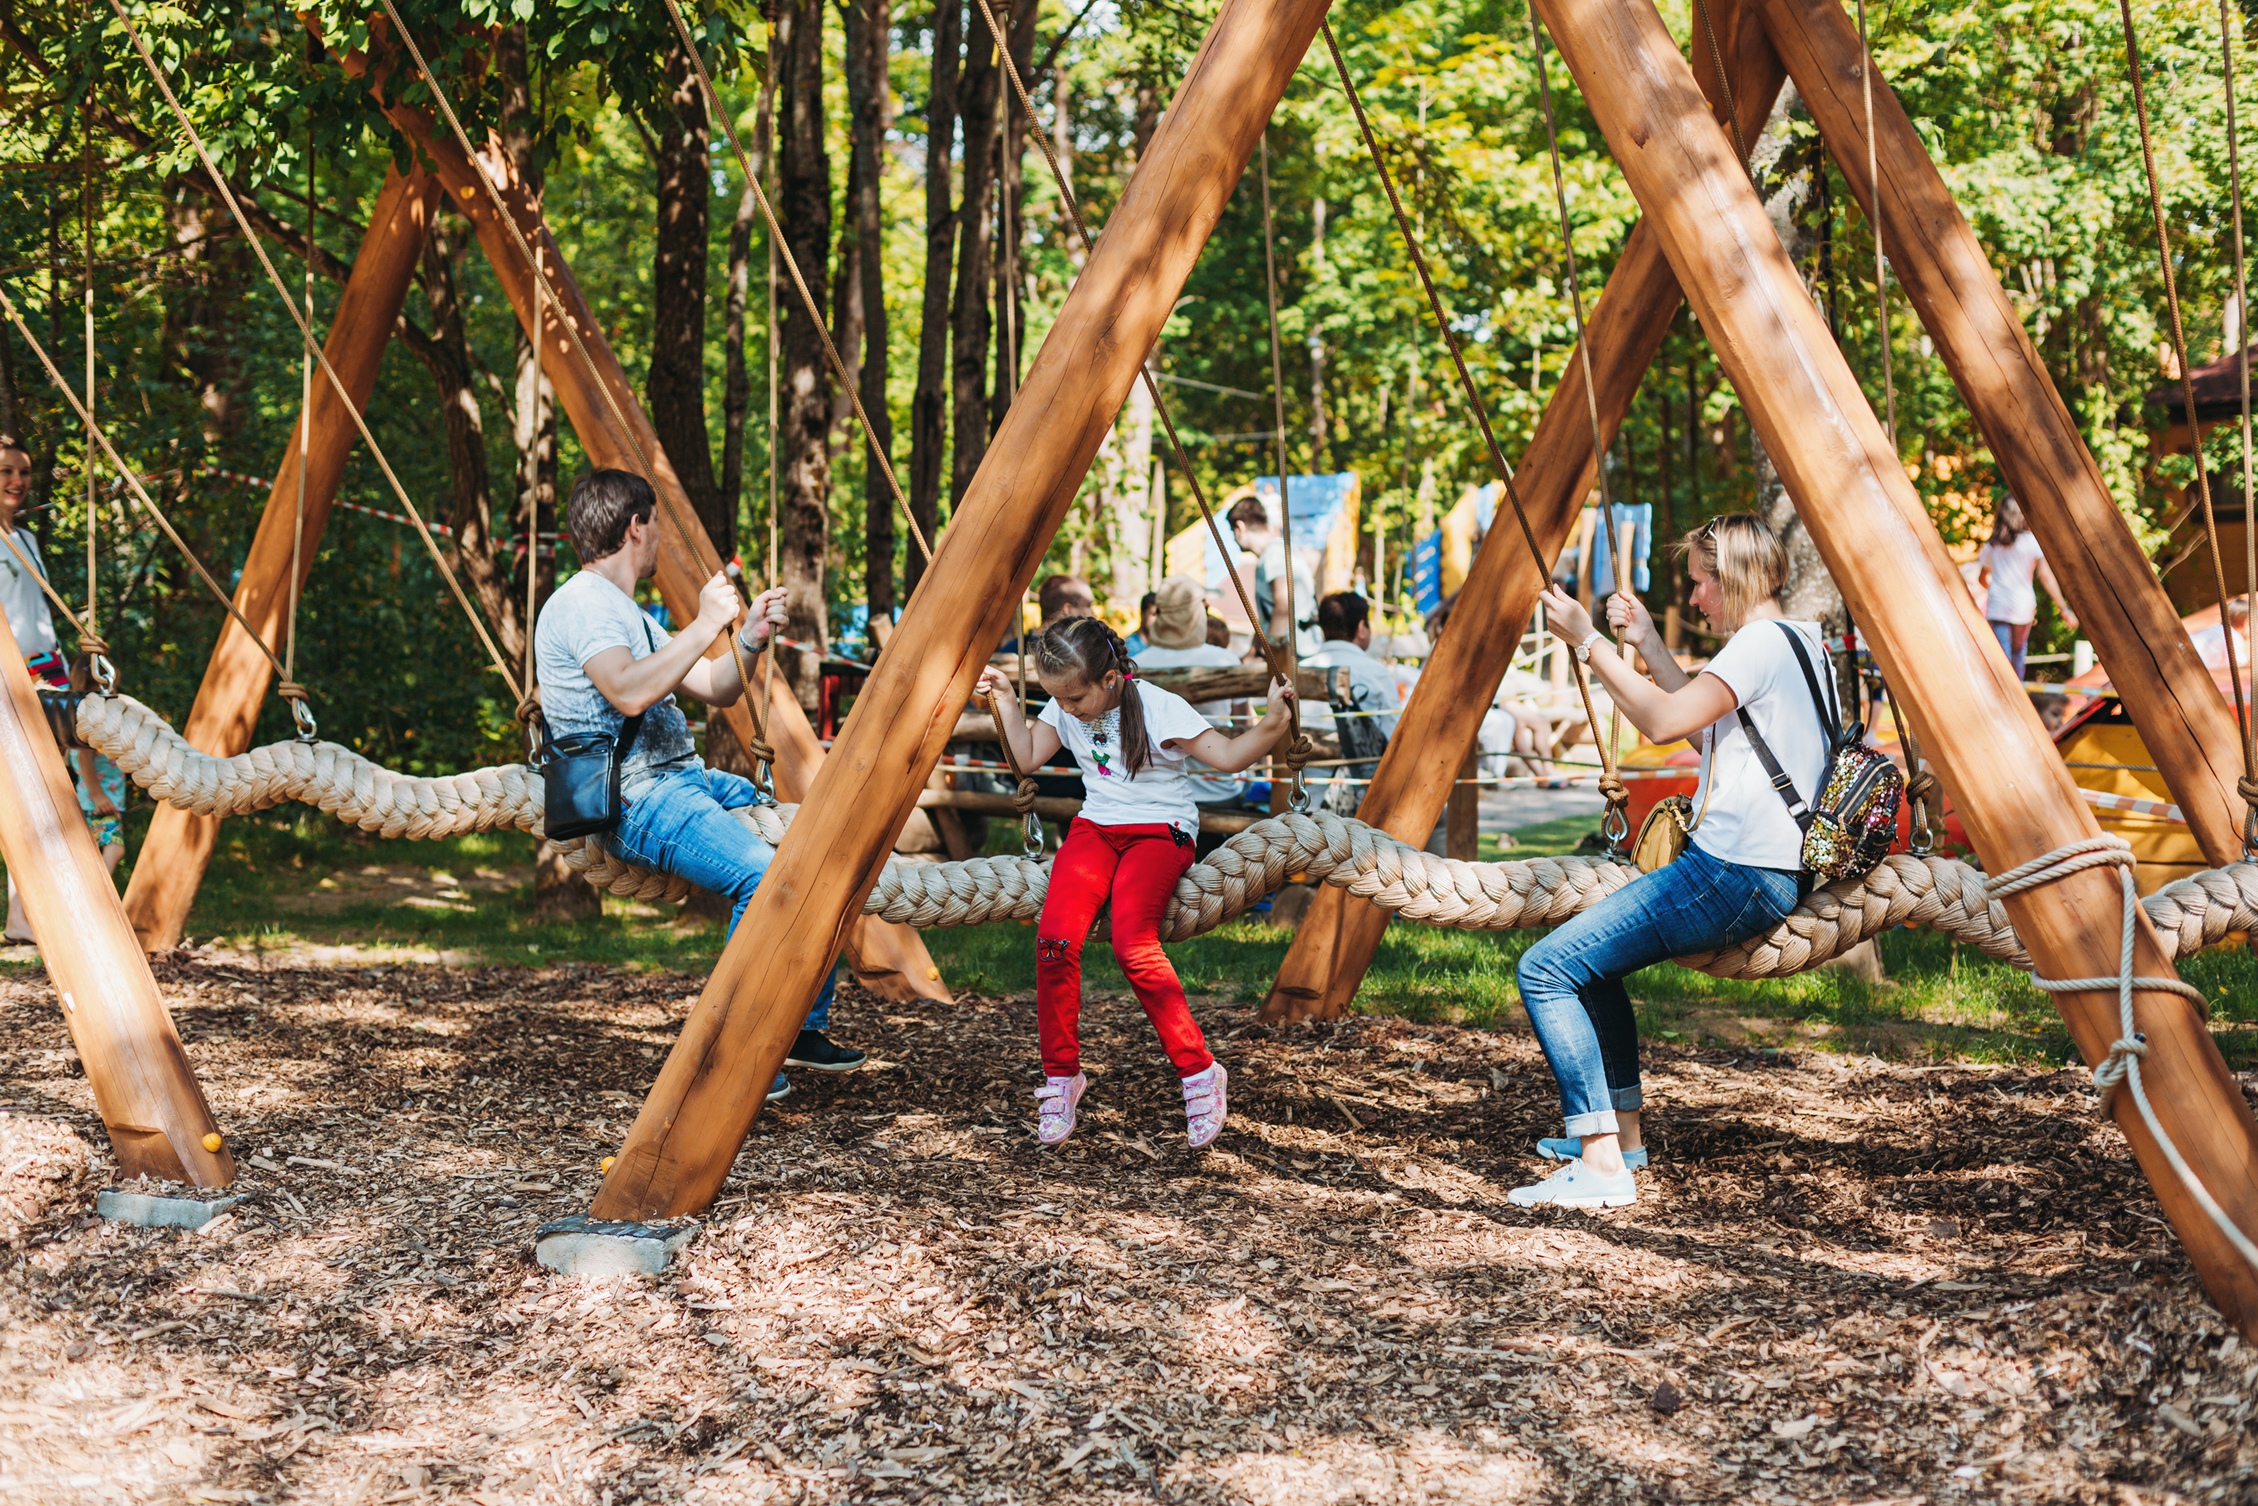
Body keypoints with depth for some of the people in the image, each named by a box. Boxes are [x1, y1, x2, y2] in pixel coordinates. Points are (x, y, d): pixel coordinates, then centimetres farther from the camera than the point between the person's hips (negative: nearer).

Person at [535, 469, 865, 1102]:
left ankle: (805, 1028, 11)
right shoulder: (582, 603, -10)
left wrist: (752, 637, 6)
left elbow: (715, 690, 23)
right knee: (764, 872, -30)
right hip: (632, 801, -10)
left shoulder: (627, 612, 22)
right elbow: (630, 693, -28)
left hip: (684, 781, 10)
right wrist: (704, 627, -21)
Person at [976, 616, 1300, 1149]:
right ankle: (1060, 1075, -6)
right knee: (1054, 937, -22)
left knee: (1133, 945, -30)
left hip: (1160, 830, -5)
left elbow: (1228, 756, -13)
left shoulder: (1159, 709, -14)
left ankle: (1199, 1071, -17)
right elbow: (1027, 757, 14)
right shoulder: (1065, 710, 3)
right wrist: (1005, 699, 5)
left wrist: (1273, 722, -30)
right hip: (1096, 827, 5)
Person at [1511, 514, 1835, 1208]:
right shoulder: (1800, 642, 19)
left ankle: (1603, 1164, -20)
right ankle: (1620, 1132, 26)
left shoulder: (1761, 642, -12)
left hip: (1733, 877, -11)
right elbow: (1705, 726, 29)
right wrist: (1647, 644, 25)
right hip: (1766, 872, 11)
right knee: (1593, 957, 26)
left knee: (1546, 968, -15)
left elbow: (1663, 721, -21)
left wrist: (1590, 643, -13)